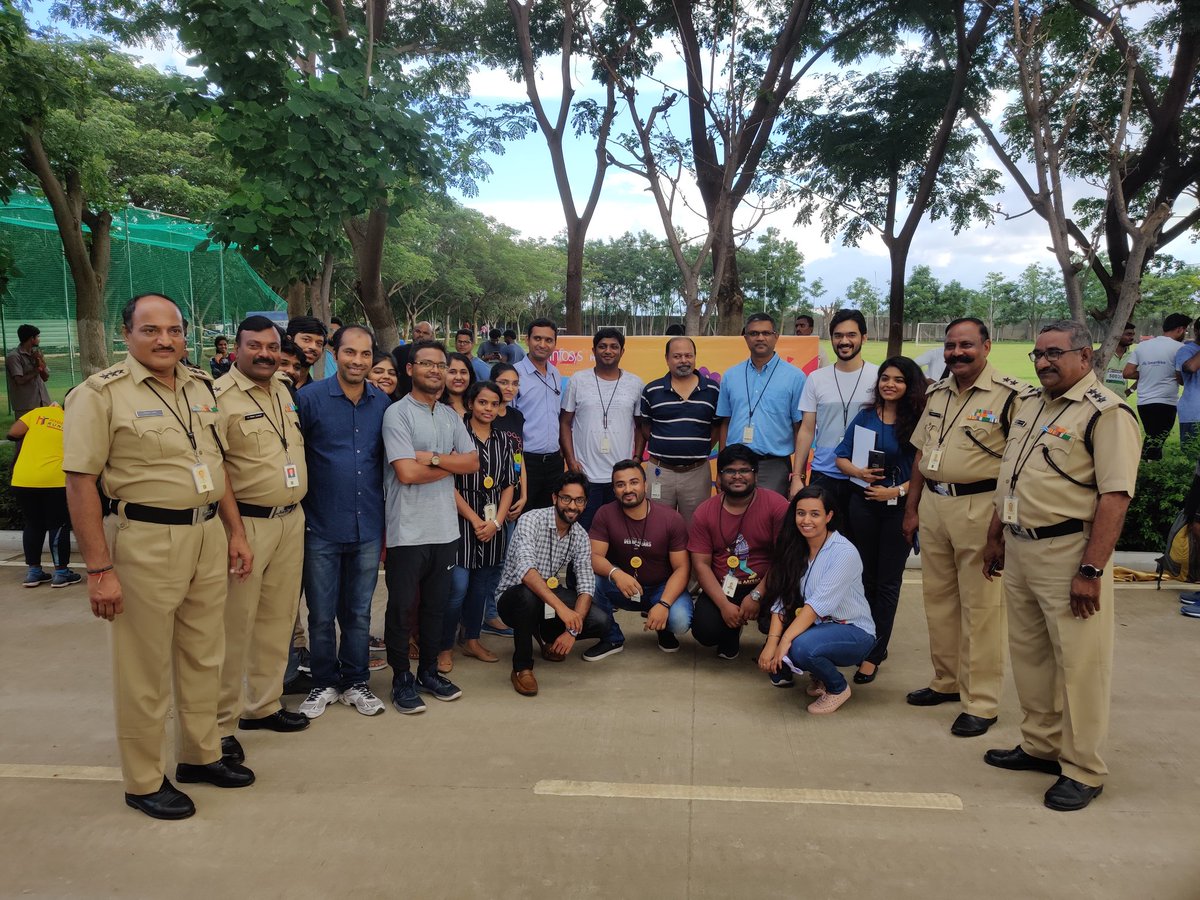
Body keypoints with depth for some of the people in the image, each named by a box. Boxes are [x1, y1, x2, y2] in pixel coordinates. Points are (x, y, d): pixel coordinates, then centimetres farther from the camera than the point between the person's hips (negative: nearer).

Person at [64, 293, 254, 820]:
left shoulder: (201, 386, 9)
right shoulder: (101, 393, -10)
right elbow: (81, 482, -14)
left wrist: (235, 532, 12)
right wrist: (99, 569, -17)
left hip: (208, 534, 6)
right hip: (144, 540, -6)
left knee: (204, 656, 17)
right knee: (145, 669, 6)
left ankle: (200, 755, 35)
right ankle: (143, 782, 23)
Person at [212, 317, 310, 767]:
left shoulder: (283, 391, 13)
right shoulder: (220, 395, -10)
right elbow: (215, 469, -16)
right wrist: (236, 530, -20)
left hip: (291, 519, 7)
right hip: (247, 522, -7)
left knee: (278, 617, 14)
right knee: (235, 625, -1)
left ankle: (263, 704, 28)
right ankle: (222, 723, 12)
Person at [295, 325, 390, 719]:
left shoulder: (383, 403, 4)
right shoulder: (310, 398, -6)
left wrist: (388, 522, 10)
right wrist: (296, 514, -6)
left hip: (368, 528, 3)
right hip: (322, 528, -2)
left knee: (359, 612, 14)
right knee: (322, 615, 9)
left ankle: (355, 682, 29)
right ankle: (324, 683, 28)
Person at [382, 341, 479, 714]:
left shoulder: (451, 415, 11)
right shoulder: (397, 414, -9)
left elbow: (472, 462, 3)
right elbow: (407, 472, -18)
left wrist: (433, 458, -12)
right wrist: (451, 463, -5)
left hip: (445, 527, 6)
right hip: (408, 530, -6)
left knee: (436, 606, 16)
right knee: (402, 608, 5)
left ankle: (429, 671, 30)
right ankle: (402, 679, 19)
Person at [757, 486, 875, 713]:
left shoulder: (844, 553, -18)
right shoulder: (794, 549, 1)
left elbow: (817, 604, -26)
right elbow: (781, 600, -8)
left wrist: (786, 640, -32)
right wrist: (772, 641, -22)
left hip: (852, 631, -6)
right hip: (816, 627, 6)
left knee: (802, 647, -34)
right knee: (771, 658, -20)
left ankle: (838, 688, -2)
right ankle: (819, 674, 12)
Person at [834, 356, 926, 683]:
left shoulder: (917, 421, -5)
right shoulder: (865, 417, 5)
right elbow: (841, 457, 8)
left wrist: (896, 491, -17)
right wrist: (859, 472, -11)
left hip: (900, 507, -3)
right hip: (863, 503, 3)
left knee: (888, 581, 4)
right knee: (864, 576, 12)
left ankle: (873, 654, 10)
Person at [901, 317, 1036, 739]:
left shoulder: (1011, 396, -10)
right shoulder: (936, 393, 13)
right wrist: (911, 507, 15)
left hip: (980, 508, -7)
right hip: (933, 504, 7)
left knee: (980, 607, 0)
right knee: (937, 598, 15)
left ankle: (981, 701, 11)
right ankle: (947, 681, 31)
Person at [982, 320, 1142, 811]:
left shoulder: (1106, 412, -13)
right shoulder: (1030, 404, 14)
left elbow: (1115, 496, -19)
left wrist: (1091, 570, -23)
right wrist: (995, 537, 18)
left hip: (1067, 552, -8)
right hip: (1018, 549, 8)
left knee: (1078, 664, 1)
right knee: (1028, 655, 17)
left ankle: (1082, 770, 16)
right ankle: (1041, 746, 32)